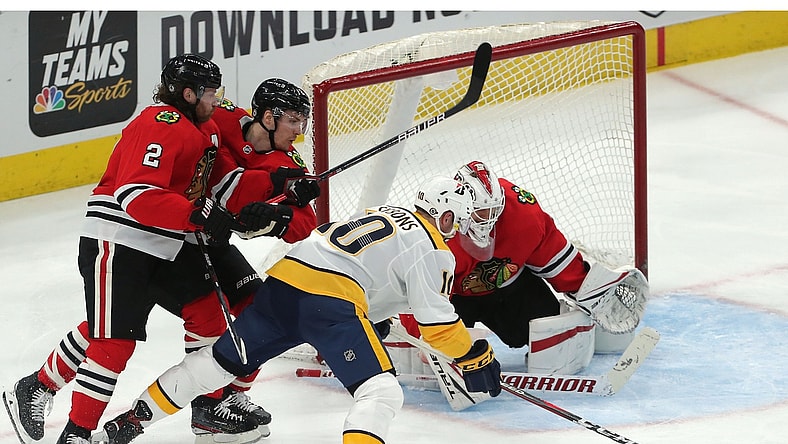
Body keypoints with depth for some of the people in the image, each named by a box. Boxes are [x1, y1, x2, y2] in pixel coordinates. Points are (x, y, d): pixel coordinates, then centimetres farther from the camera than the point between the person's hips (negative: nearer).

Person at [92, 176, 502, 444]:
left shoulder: (383, 214, 28)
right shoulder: (432, 251, 5)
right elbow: (437, 322, 2)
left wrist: (373, 318, 46)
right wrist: (478, 359, 14)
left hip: (284, 279, 8)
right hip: (331, 299, -8)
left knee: (222, 360, 20)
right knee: (381, 393, -9)